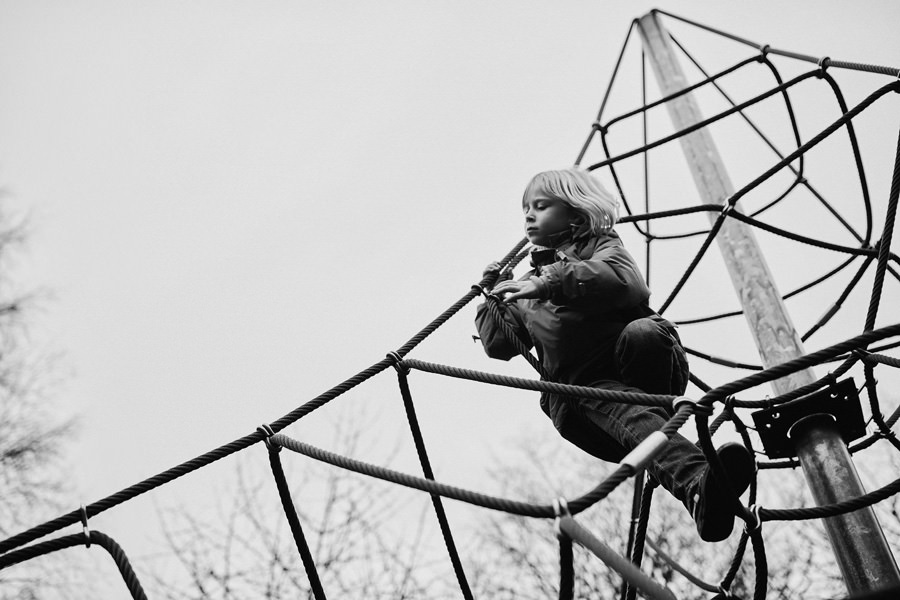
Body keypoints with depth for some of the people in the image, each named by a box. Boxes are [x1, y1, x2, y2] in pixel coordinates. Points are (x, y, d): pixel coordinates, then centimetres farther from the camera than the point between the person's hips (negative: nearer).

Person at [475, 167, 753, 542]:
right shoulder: (527, 287, 30)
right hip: (579, 387, 1)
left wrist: (552, 281, -16)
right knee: (610, 402, -35)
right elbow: (498, 345, 20)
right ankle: (694, 483, -60)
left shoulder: (600, 245, 16)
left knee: (643, 332, -36)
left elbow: (630, 284, -10)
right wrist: (490, 296, 14)